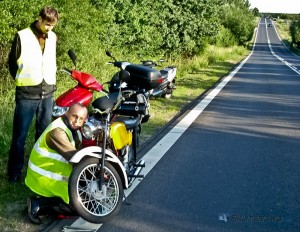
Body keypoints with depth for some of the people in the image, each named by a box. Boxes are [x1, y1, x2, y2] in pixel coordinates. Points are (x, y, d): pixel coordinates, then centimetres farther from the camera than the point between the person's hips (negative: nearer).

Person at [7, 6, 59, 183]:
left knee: (44, 133, 12)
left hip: (48, 93, 4)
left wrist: (51, 80, 13)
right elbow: (12, 62, 2)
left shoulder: (53, 37, 7)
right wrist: (23, 81, 9)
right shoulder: (22, 37, -7)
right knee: (20, 135, 2)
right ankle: (15, 173, 13)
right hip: (27, 95, -4)